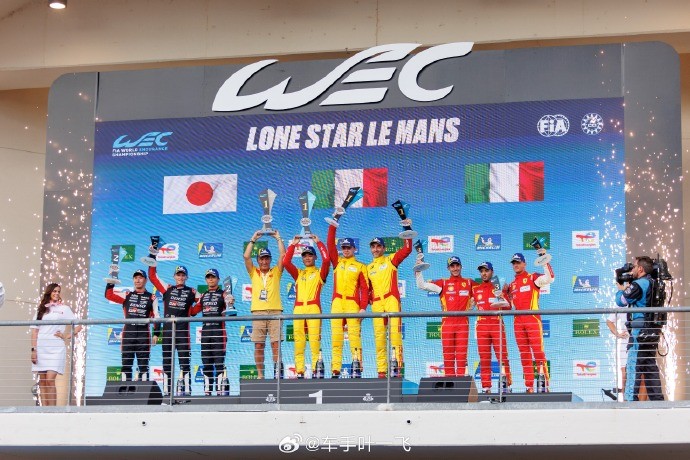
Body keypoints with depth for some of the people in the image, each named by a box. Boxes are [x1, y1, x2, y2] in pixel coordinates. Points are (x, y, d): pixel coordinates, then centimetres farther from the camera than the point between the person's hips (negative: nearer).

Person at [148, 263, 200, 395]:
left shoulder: (191, 292, 8)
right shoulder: (167, 289, 11)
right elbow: (152, 276, 11)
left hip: (183, 330, -2)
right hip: (167, 329, 2)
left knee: (184, 361, -5)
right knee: (166, 361, 5)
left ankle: (187, 390, -5)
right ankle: (166, 391, 9)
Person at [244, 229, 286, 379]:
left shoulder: (276, 272, 14)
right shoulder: (254, 273, 15)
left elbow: (283, 255, 4)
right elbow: (246, 256, 4)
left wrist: (278, 238, 9)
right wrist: (253, 239, 7)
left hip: (275, 311, -1)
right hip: (258, 312, 1)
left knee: (276, 344, -6)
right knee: (258, 346, -1)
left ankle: (277, 372, -5)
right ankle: (260, 375, 3)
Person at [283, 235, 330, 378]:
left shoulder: (320, 273, 14)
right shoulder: (298, 274, 23)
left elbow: (326, 259, -3)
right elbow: (286, 262, 13)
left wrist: (318, 242, 6)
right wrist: (293, 244, 14)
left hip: (313, 307, -3)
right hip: (298, 308, 3)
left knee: (314, 338, -13)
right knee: (298, 341, -4)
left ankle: (316, 370, -15)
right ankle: (299, 371, -6)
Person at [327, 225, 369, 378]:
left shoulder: (360, 266, 9)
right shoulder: (337, 262, 17)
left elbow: (365, 288, 2)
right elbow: (330, 244, 8)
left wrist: (363, 307, -8)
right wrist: (333, 225, 3)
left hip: (353, 304, -3)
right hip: (337, 303, 3)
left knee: (354, 334, -9)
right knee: (336, 335, -2)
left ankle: (358, 368, -11)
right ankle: (335, 369, -3)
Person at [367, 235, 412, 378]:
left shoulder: (391, 260, 10)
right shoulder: (369, 268, 20)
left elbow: (407, 249, -3)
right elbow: (367, 290, 20)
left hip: (391, 300, -4)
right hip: (376, 304, 4)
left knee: (395, 330, -16)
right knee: (379, 335, 0)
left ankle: (398, 364, -19)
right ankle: (381, 370, 0)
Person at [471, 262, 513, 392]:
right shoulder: (475, 289, 13)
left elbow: (508, 306, 3)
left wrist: (500, 305, -15)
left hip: (497, 325, -2)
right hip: (481, 326, 2)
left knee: (502, 357, -6)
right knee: (484, 358, 1)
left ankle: (507, 385, -5)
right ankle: (486, 388, 2)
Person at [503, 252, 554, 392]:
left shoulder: (532, 278, 2)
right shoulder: (512, 284, 20)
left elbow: (549, 278, -15)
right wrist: (505, 293, 8)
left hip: (532, 319, -6)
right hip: (518, 321, 6)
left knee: (538, 352, -10)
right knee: (524, 355, 5)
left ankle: (545, 383, -10)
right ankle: (529, 386, 6)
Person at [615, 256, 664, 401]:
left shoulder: (638, 285, -14)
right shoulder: (654, 284, 13)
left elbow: (621, 301, -10)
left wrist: (621, 290, 8)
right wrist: (627, 289, 15)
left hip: (639, 332, -9)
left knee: (633, 367, -7)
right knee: (651, 366, 13)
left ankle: (631, 399, -9)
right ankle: (657, 398, 14)